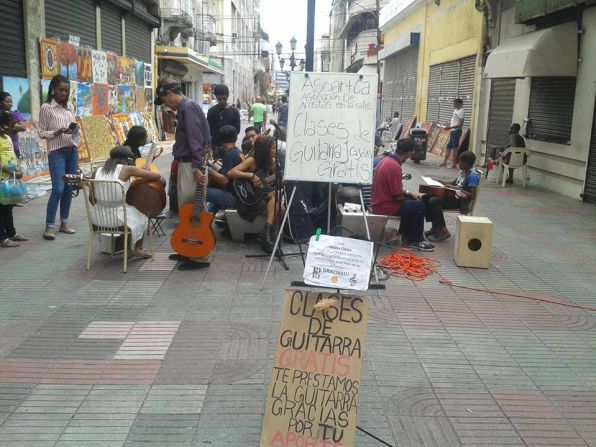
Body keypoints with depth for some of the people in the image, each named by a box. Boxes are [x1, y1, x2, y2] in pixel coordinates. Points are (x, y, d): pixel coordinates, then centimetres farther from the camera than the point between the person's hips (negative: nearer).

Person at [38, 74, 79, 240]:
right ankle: (49, 226, -4)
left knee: (69, 188, 6)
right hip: (56, 152, -5)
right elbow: (42, 133, -4)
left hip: (72, 150, 6)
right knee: (58, 189, -11)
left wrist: (75, 130, -7)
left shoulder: (69, 107, 12)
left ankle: (64, 223, 15)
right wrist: (58, 132, -20)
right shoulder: (46, 107, -4)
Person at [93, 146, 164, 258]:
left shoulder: (97, 171, 7)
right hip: (117, 217, -5)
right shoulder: (126, 169, -6)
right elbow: (157, 176, -7)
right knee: (141, 217, 27)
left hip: (97, 218, 5)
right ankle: (137, 249, 35)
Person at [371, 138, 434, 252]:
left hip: (378, 202, 10)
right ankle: (416, 241, 11)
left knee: (411, 201, 23)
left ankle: (407, 236, 28)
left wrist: (409, 193, 13)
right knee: (419, 205, 0)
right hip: (385, 206, -10)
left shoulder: (387, 160, 6)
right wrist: (409, 194, 1)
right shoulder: (395, 167, -23)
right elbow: (398, 196, -20)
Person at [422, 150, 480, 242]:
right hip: (454, 195, 10)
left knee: (434, 201, -27)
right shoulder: (463, 172, 13)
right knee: (425, 198, -2)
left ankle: (443, 231, -16)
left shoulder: (473, 176, -15)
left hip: (461, 201, -9)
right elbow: (452, 183, 24)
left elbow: (473, 196, -19)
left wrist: (462, 192, -32)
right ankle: (435, 226, 0)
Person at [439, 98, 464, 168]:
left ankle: (454, 164, -1)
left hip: (456, 131, -9)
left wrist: (450, 127, -24)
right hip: (452, 131, 9)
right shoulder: (455, 110, 14)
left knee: (455, 147, -6)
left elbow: (461, 124, -20)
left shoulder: (461, 112, -14)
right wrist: (449, 126, 11)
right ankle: (444, 162, 16)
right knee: (448, 147, 11)